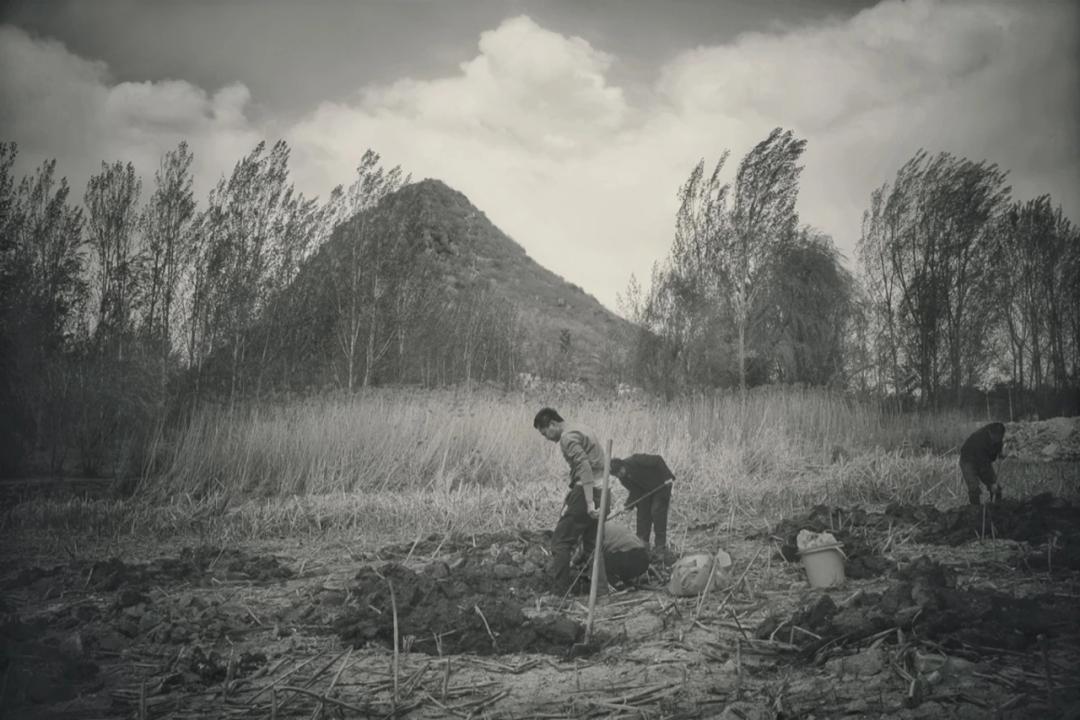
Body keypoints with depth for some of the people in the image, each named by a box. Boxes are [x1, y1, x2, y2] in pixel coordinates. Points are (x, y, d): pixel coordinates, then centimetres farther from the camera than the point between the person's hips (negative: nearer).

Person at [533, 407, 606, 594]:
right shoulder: (581, 431, 21)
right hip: (601, 492, 10)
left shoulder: (568, 437, -9)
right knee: (592, 543, 15)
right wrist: (570, 497, 22)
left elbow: (585, 467, -22)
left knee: (560, 541, -3)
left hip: (586, 492, -9)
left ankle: (560, 592, -4)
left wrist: (589, 502, -27)